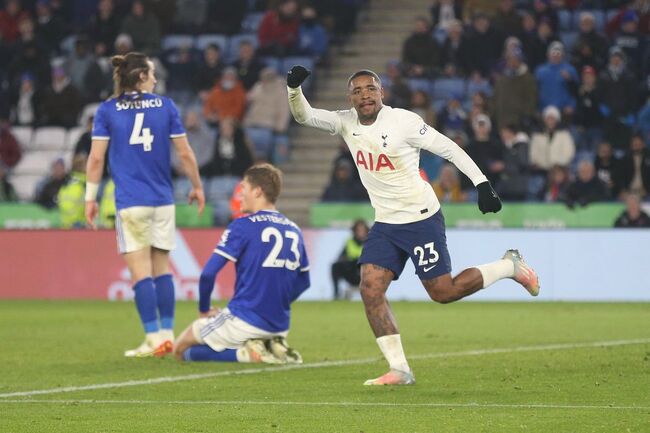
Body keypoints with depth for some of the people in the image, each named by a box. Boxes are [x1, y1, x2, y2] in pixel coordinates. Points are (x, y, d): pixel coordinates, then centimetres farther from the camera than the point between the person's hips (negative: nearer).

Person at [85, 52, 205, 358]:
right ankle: (167, 334, 11)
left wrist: (90, 197, 2)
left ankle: (154, 338, -8)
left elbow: (96, 157, -3)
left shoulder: (107, 110, 0)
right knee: (161, 268, 12)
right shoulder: (165, 106, 4)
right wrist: (197, 187, 17)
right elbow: (184, 152, 5)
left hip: (130, 202, -2)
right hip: (163, 200, 2)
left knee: (140, 272, -3)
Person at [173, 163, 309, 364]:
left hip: (244, 322, -7)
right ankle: (272, 347, 3)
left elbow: (208, 274, -13)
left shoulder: (242, 226, -9)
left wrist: (204, 310, 2)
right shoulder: (294, 230, 9)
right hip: (280, 327, 7)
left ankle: (245, 353, -11)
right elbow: (303, 282, 17)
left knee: (182, 349, 9)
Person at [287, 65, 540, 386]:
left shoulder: (403, 121, -15)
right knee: (370, 290, -9)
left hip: (421, 218, -6)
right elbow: (304, 116, -4)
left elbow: (449, 149, -9)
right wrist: (294, 88, -25)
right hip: (385, 224, 6)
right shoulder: (347, 123, 1)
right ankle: (399, 369, -4)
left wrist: (482, 184, -13)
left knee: (443, 292, -3)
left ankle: (510, 266, 21)